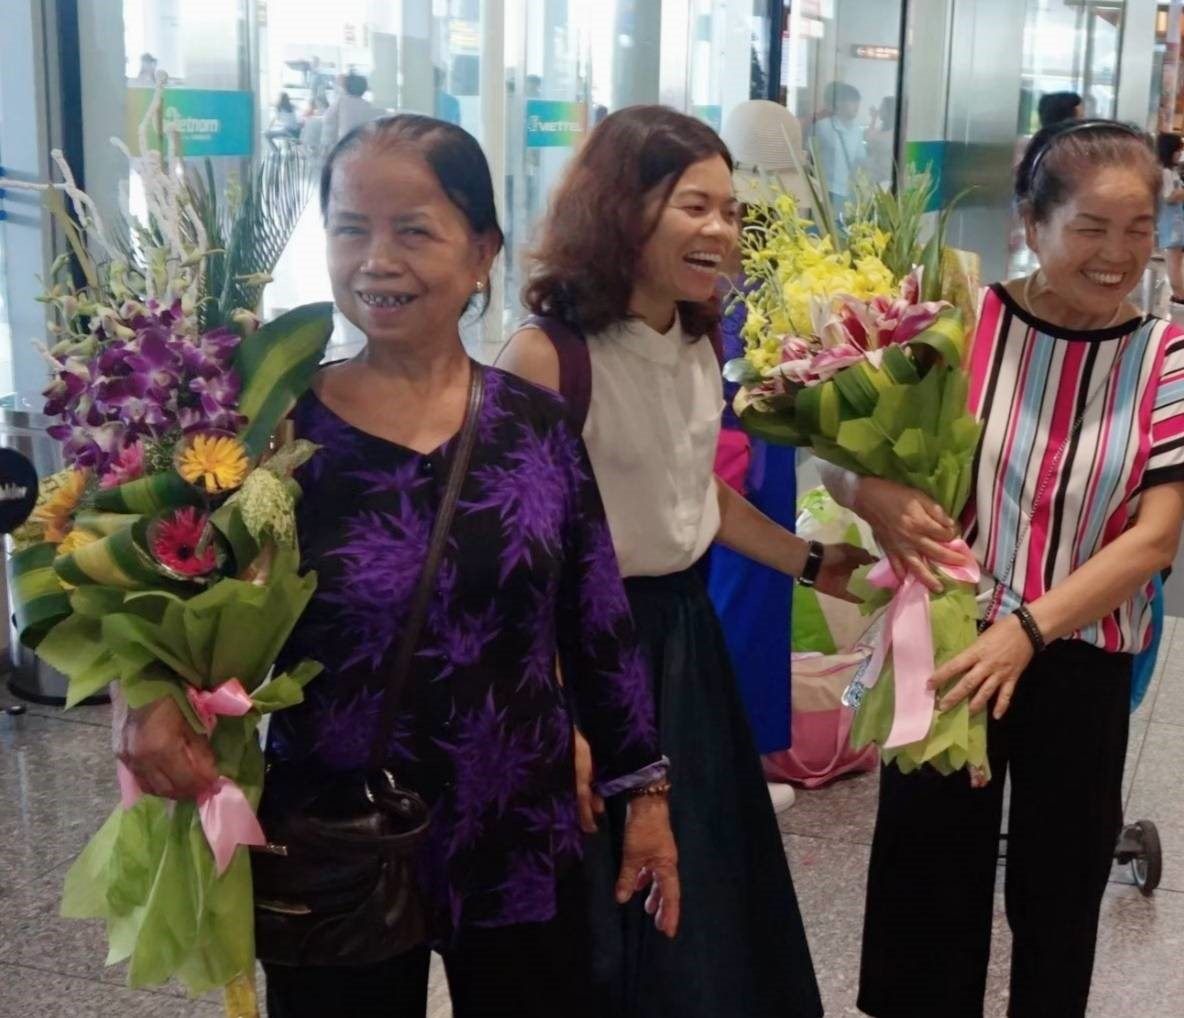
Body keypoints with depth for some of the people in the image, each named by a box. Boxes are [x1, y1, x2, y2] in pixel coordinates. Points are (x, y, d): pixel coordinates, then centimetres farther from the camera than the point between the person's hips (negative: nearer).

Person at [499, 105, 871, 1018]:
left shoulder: (699, 341, 2)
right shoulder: (548, 356, -22)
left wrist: (810, 563, 19)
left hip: (685, 632, 7)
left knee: (711, 891, 19)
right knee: (599, 916, 9)